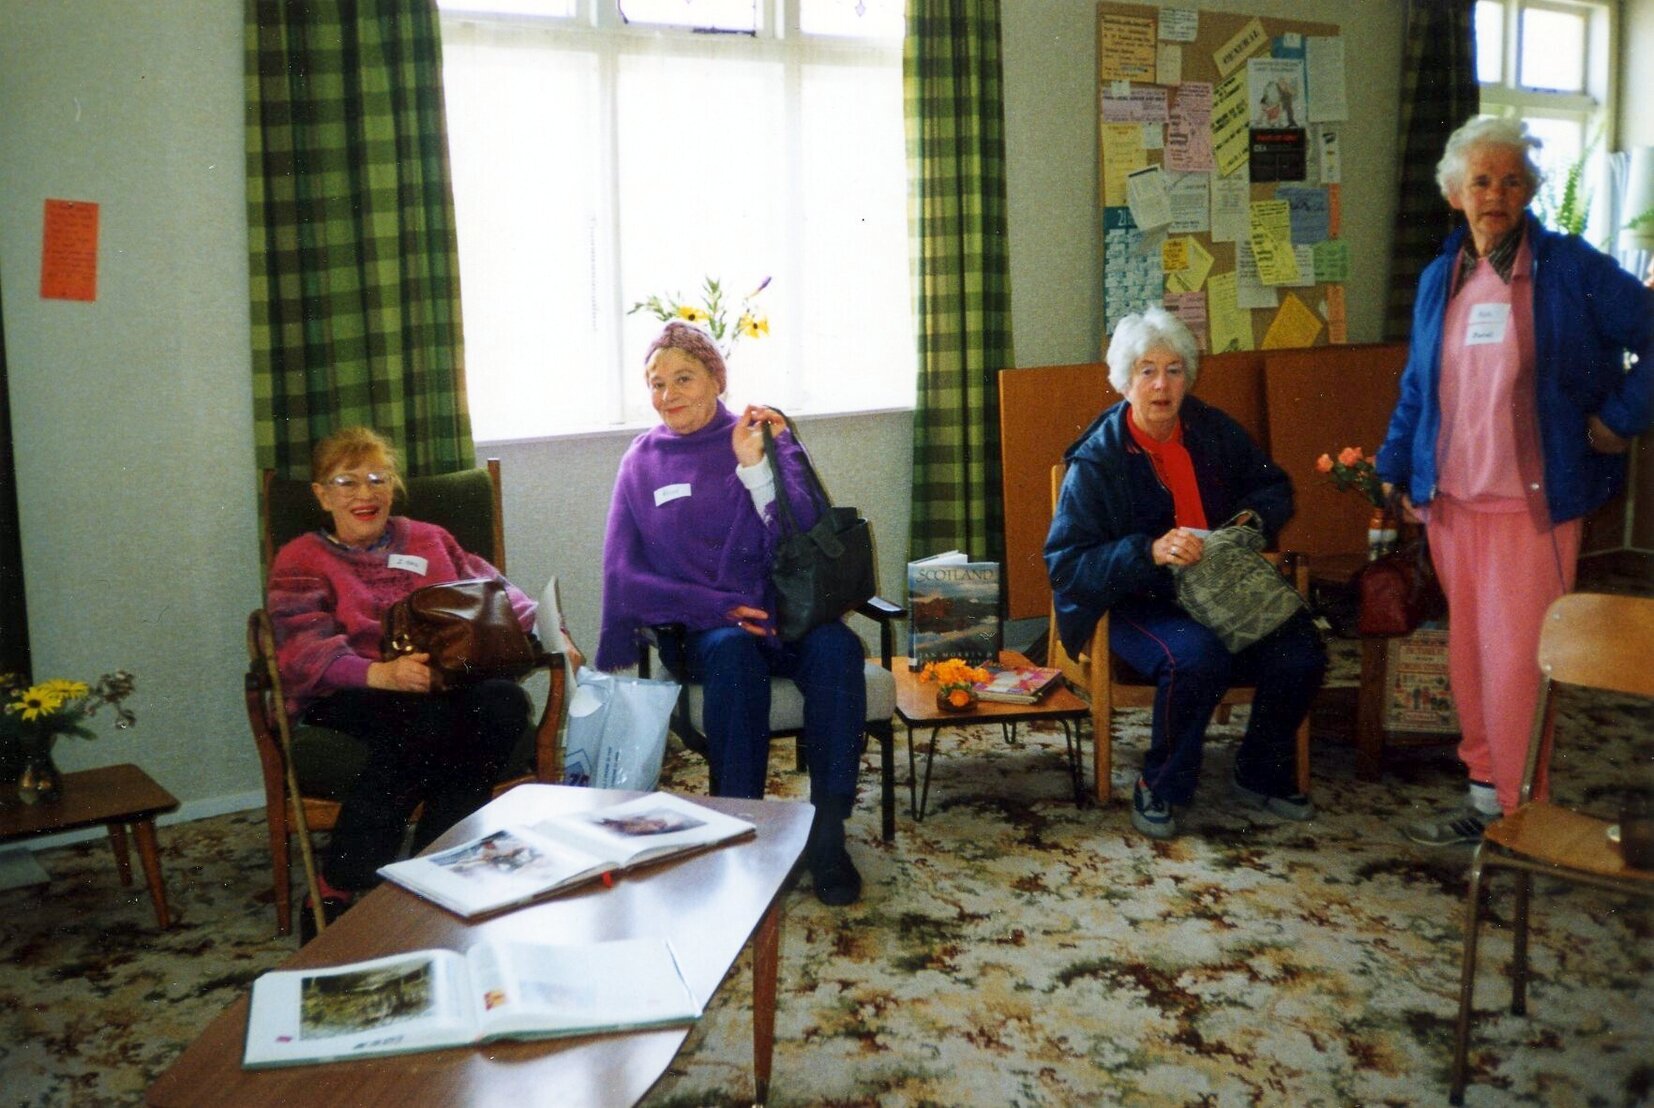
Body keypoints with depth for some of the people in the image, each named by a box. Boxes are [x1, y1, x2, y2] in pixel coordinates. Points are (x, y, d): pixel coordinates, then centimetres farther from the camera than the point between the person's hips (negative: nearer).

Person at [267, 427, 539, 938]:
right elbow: (304, 650, -4)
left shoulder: (429, 540, 28)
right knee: (431, 718, -38)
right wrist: (382, 673, -25)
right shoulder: (300, 560, 14)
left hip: (445, 681, 4)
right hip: (346, 694, -4)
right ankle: (330, 900, -29)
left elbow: (499, 595, 22)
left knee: (505, 701, -31)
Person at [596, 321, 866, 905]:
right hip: (700, 631, 0)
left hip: (783, 615, 1)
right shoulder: (642, 463, 10)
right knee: (734, 651, -35)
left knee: (835, 646, -32)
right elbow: (623, 575, 1)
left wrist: (755, 467, -17)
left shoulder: (764, 435, 8)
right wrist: (720, 607, -12)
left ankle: (827, 833, -26)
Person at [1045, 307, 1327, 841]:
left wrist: (1254, 516, -2)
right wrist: (1150, 552, -28)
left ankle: (1263, 776, 6)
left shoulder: (1214, 431, 5)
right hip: (1138, 605, -5)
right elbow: (1064, 564, -16)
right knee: (1197, 657, -35)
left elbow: (1275, 487, 22)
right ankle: (1159, 789, -10)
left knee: (1301, 652, -20)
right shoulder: (1097, 461, -9)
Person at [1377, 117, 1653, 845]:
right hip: (1450, 498, 5)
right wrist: (1394, 469, 14)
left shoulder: (1572, 269, -4)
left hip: (1534, 500, -5)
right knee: (1468, 646, 10)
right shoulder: (1438, 280, 11)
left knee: (1518, 653, -5)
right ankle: (1488, 790, 21)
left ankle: (1511, 806, 5)